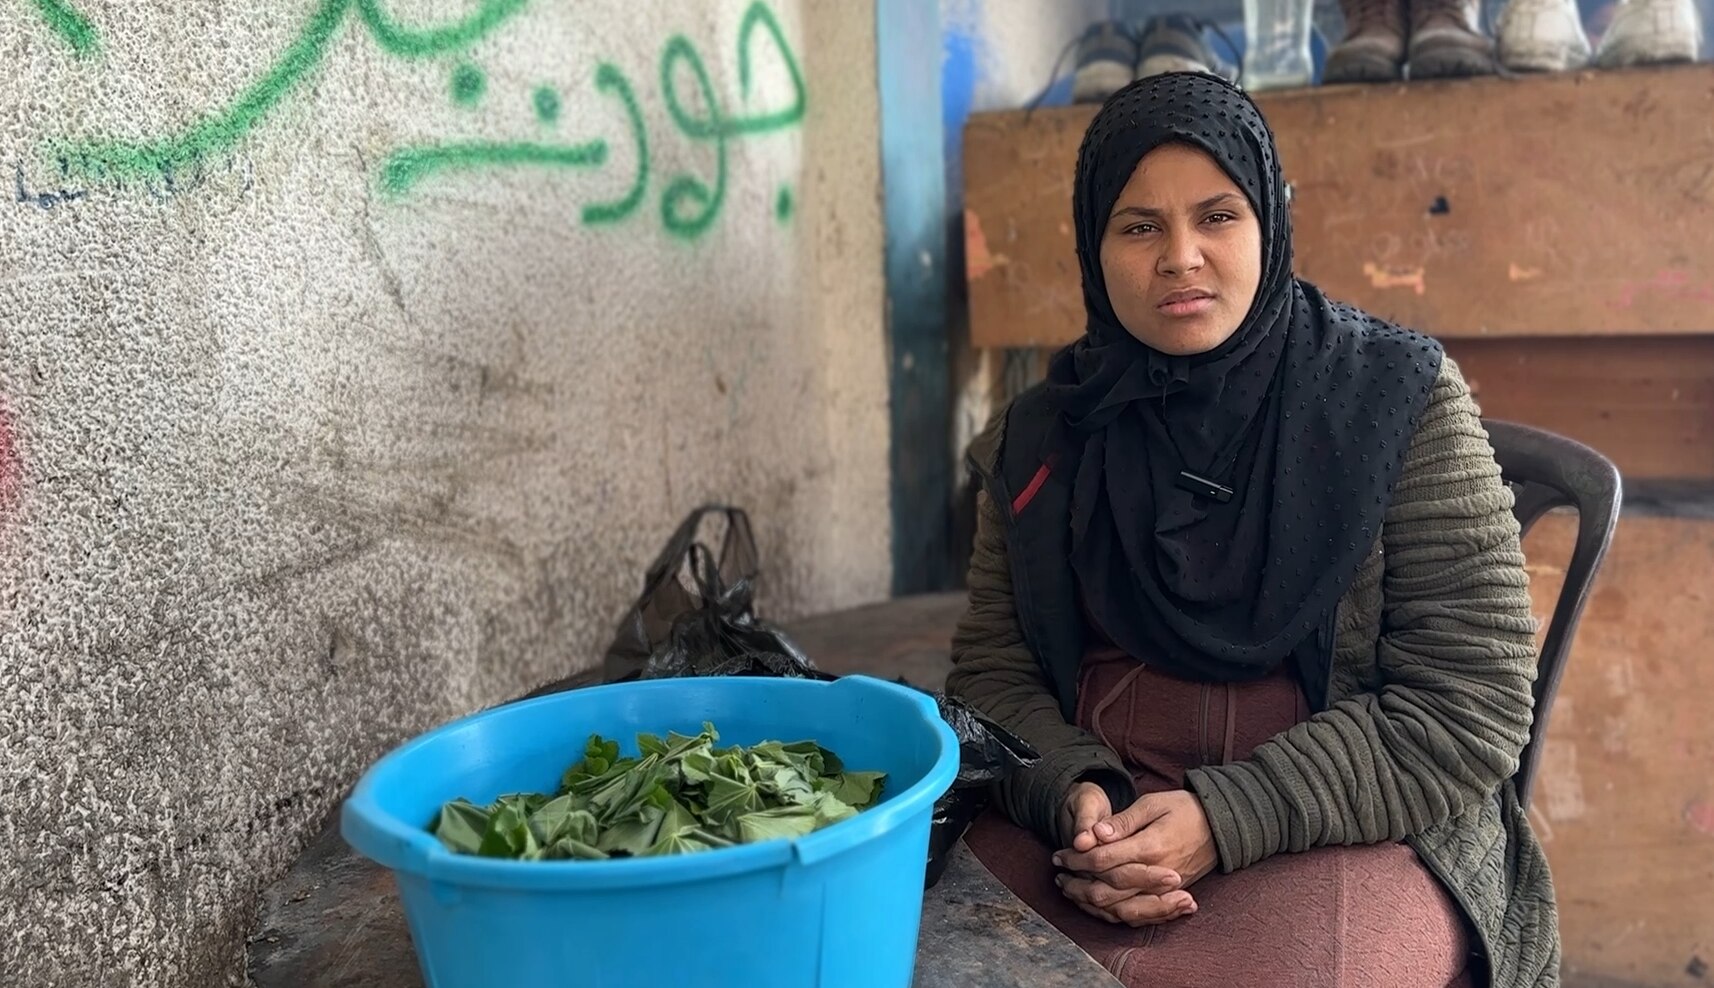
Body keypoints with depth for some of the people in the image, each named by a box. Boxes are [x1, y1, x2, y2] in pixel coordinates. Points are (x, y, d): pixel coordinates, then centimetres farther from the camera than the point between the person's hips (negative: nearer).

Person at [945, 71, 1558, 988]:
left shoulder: (1400, 399, -5)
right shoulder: (1042, 435, 6)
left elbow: (1469, 708, -8)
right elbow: (992, 670, 6)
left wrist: (1228, 820, -18)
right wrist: (1074, 794, -16)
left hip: (1352, 830, -3)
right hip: (1094, 815, 3)